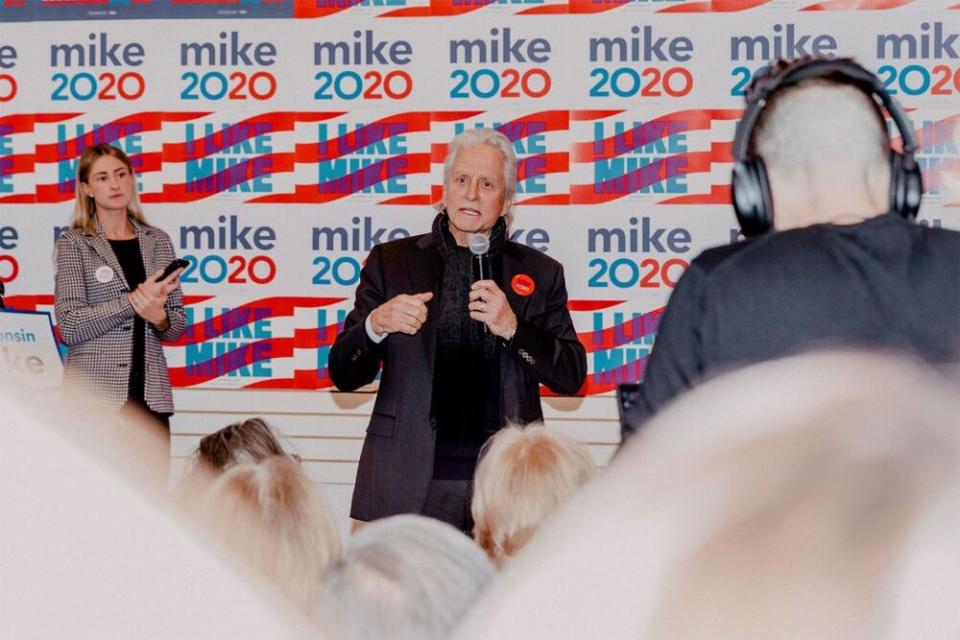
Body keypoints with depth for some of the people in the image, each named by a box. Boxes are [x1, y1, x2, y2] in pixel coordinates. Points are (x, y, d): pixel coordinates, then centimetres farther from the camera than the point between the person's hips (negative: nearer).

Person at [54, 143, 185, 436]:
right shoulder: (74, 242, 2)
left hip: (151, 394, 3)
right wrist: (133, 301, -16)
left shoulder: (158, 241, 12)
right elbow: (69, 325, -8)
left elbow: (177, 324, 13)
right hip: (94, 395, -3)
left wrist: (159, 317, -10)